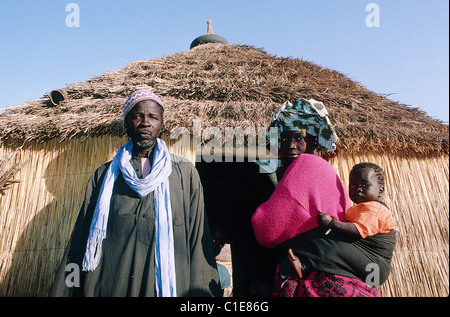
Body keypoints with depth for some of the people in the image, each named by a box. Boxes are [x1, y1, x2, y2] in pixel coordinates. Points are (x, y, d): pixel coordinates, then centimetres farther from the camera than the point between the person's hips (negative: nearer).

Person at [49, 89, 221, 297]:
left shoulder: (185, 174, 2)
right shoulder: (104, 176, 6)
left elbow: (197, 240, 0)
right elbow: (81, 240, 7)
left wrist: (203, 293, -4)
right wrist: (63, 292, 3)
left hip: (166, 286, -1)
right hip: (108, 286, 1)